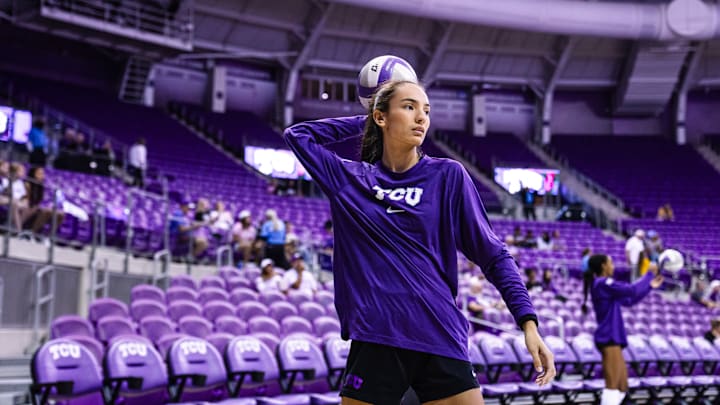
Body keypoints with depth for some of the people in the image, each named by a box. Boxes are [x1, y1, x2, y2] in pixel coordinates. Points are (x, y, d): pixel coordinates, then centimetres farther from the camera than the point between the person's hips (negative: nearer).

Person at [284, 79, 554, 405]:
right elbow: (298, 134, 19)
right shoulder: (349, 179, 9)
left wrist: (528, 321, -6)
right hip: (374, 342, 1)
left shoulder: (448, 176, 4)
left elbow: (492, 254, 4)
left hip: (441, 341, -1)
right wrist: (362, 122, 15)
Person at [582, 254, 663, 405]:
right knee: (612, 386, -13)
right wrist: (649, 274, -6)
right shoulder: (603, 283, -12)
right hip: (609, 340, -11)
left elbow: (628, 300, 26)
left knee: (622, 387, 11)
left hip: (612, 340, 11)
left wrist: (649, 286, 22)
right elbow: (631, 290, -18)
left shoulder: (605, 285, 20)